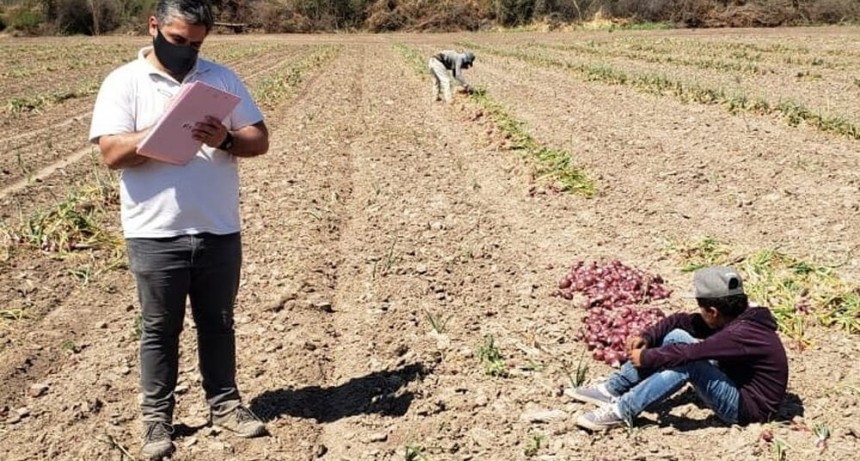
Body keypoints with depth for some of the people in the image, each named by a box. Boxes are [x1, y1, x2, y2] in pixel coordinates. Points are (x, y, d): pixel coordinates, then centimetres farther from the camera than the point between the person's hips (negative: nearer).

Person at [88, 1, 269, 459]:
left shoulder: (222, 78, 7)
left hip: (219, 231, 3)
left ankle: (224, 402, 30)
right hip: (155, 235, -3)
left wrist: (224, 139, -18)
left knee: (218, 323, 15)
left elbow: (259, 140, 3)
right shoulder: (124, 82, -2)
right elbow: (112, 152, -13)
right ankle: (157, 417, 21)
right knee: (160, 330, 9)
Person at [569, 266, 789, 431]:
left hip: (749, 407, -10)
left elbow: (689, 353, -34)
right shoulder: (735, 318, 0)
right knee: (675, 336, -3)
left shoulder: (742, 334, -29)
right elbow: (681, 320, 4)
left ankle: (622, 411, -26)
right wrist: (647, 337, -10)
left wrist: (646, 358, -22)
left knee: (687, 362, -32)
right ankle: (612, 389, -3)